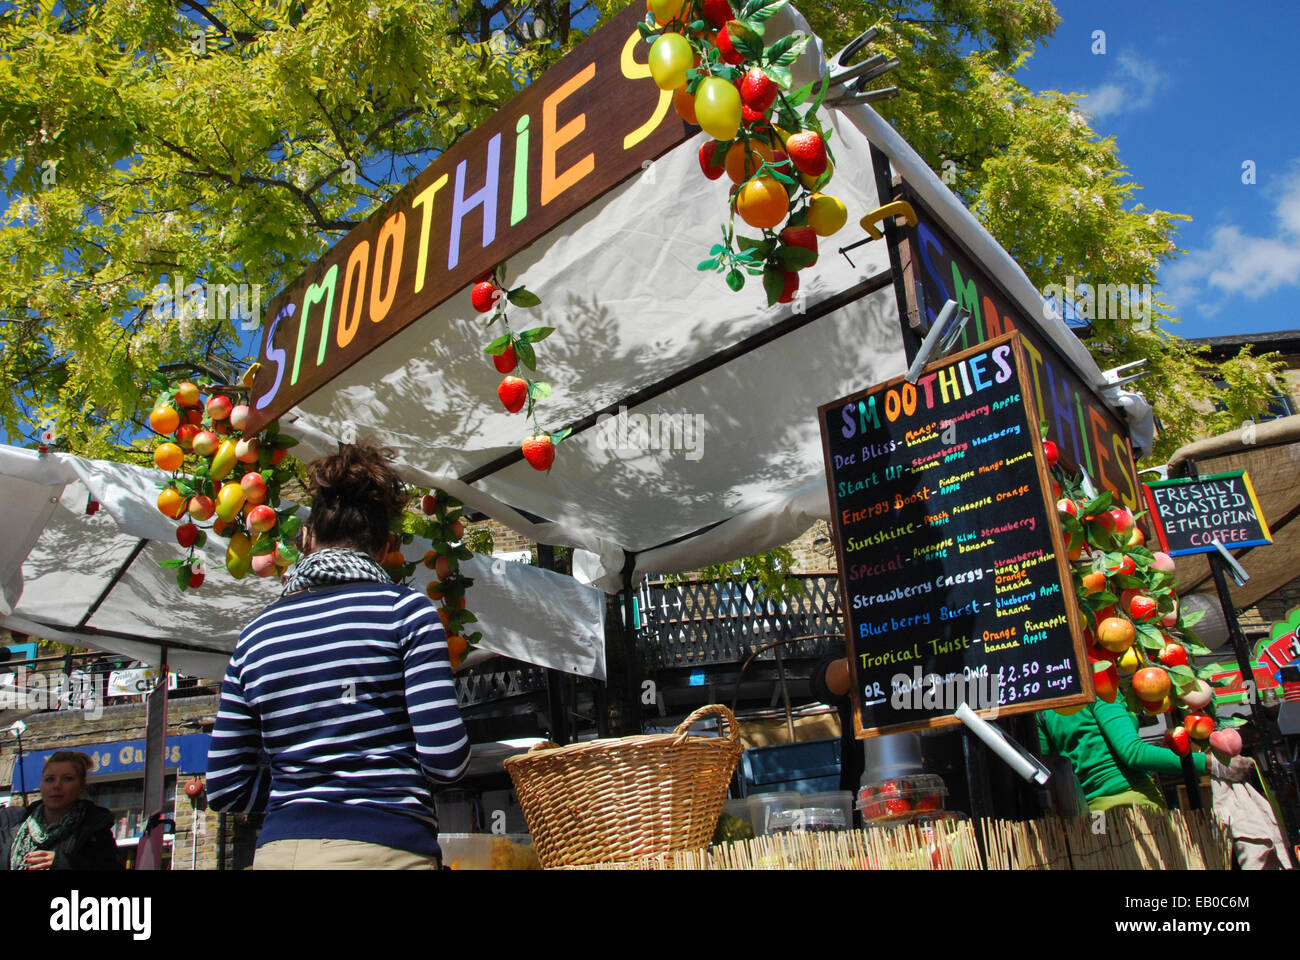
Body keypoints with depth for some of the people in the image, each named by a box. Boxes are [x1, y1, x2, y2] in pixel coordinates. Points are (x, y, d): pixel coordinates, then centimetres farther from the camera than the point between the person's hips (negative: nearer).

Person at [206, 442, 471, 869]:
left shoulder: (255, 634, 8)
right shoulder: (404, 609, -5)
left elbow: (225, 787, 9)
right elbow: (445, 759, -11)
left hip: (278, 849, 5)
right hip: (384, 845, -4)